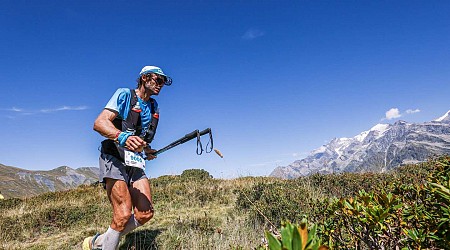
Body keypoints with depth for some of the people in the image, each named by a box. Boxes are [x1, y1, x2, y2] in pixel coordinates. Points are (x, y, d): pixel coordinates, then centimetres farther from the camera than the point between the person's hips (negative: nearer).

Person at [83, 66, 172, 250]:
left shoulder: (154, 107, 18)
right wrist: (122, 137, -32)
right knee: (123, 215, -17)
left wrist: (147, 150, 8)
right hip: (114, 160, -6)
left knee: (145, 214, -6)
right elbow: (99, 123, -14)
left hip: (136, 164, 6)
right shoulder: (124, 94, -2)